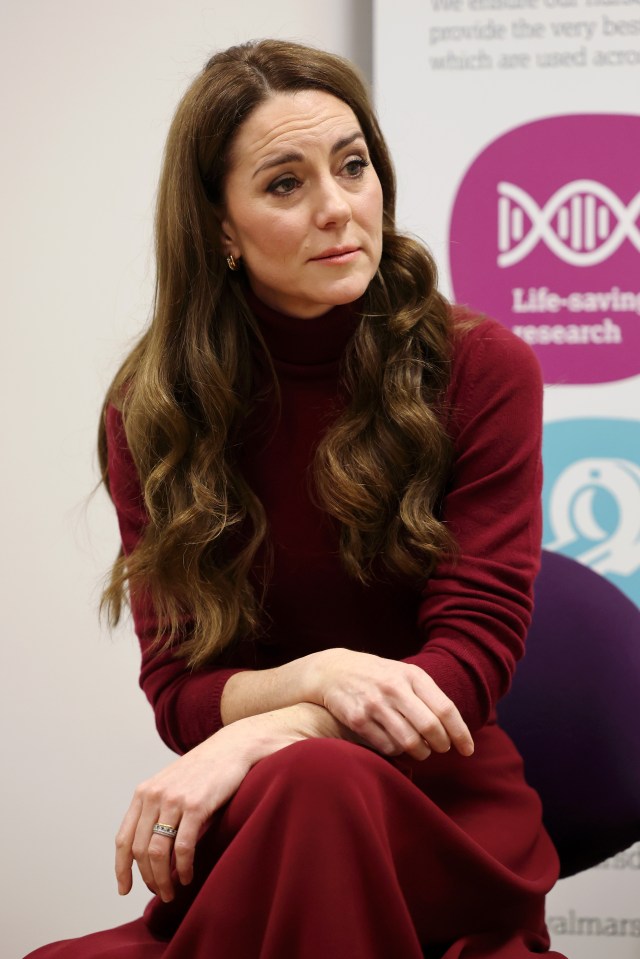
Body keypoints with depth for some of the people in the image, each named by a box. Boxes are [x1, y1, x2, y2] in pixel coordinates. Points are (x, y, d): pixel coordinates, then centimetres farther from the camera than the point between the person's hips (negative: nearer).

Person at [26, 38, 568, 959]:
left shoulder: (482, 370, -3)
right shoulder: (149, 415, 3)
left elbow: (475, 651, -9)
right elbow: (178, 692, 1)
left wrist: (251, 743, -23)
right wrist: (317, 677, -22)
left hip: (444, 808, -1)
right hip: (245, 832, 1)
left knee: (314, 782, -37)